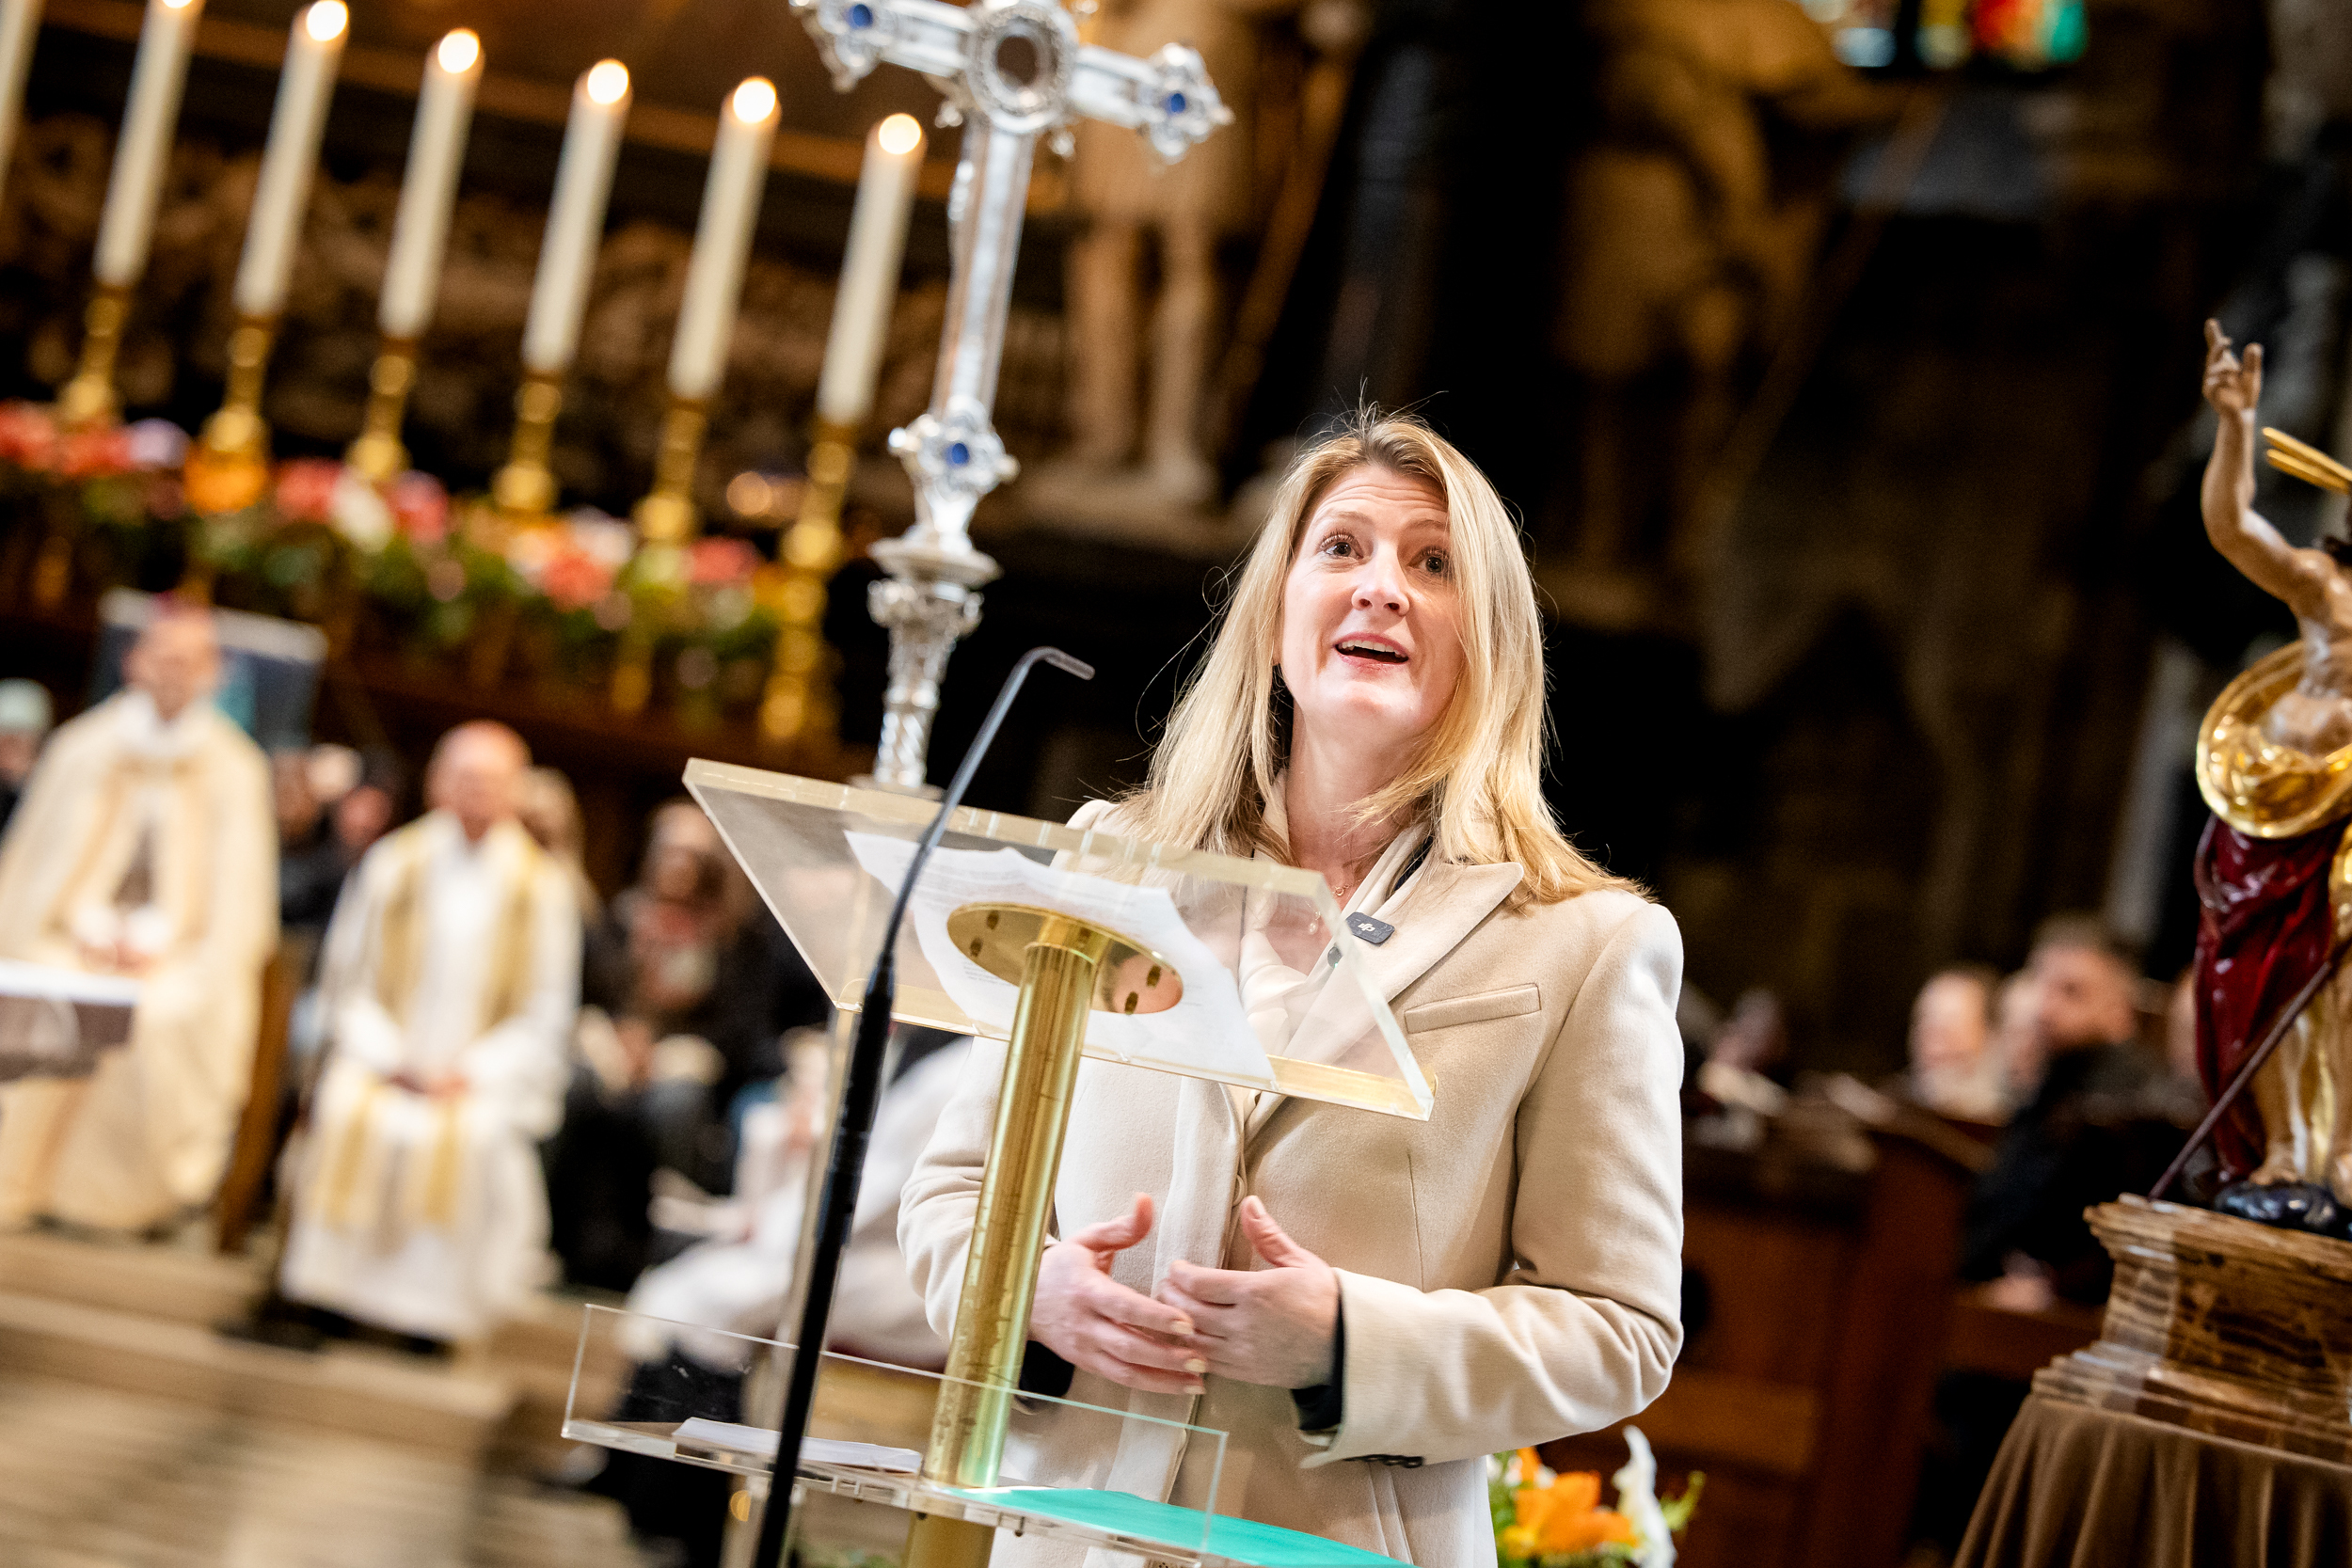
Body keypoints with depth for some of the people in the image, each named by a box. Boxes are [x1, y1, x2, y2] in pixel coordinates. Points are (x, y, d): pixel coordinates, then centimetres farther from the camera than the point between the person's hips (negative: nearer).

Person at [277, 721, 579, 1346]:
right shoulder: (392, 864, 6)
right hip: (384, 1064, 1)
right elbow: (347, 983, 7)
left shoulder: (543, 887, 4)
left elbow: (547, 1014, 4)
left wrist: (472, 1073, -10)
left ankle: (431, 1318, -24)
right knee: (348, 1116, -30)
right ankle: (320, 1300, -21)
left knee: (473, 1137, -32)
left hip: (488, 1076, -1)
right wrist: (389, 1059, -9)